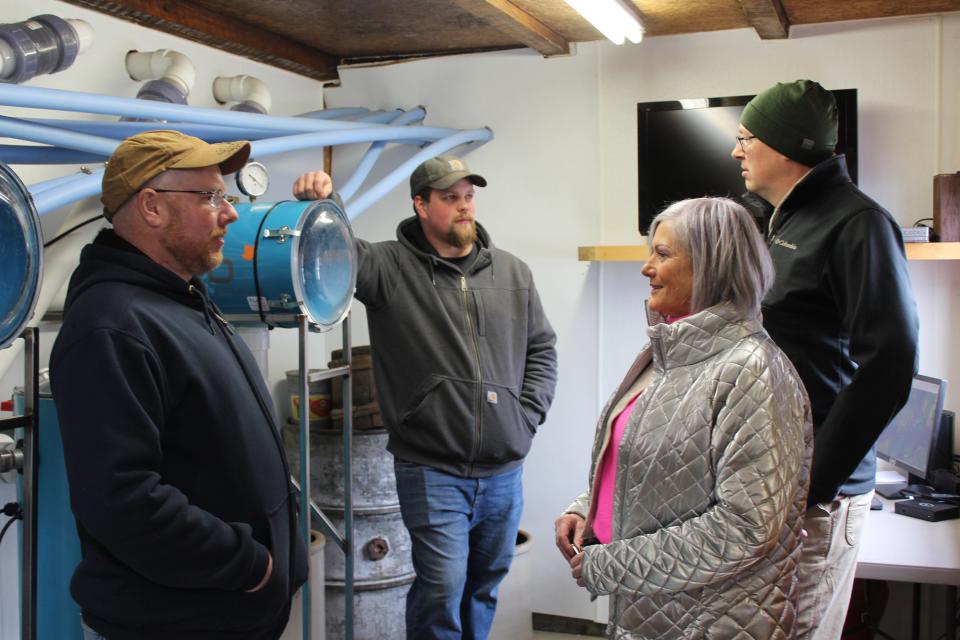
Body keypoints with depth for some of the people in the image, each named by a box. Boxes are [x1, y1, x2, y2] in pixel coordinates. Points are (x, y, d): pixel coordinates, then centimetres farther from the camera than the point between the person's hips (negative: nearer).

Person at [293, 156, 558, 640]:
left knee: (486, 583, 18)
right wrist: (319, 205, -35)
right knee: (442, 590, -5)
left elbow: (541, 348, 13)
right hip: (432, 471, -4)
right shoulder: (391, 267, -4)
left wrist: (528, 415, 3)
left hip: (504, 470, 5)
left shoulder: (512, 272, 8)